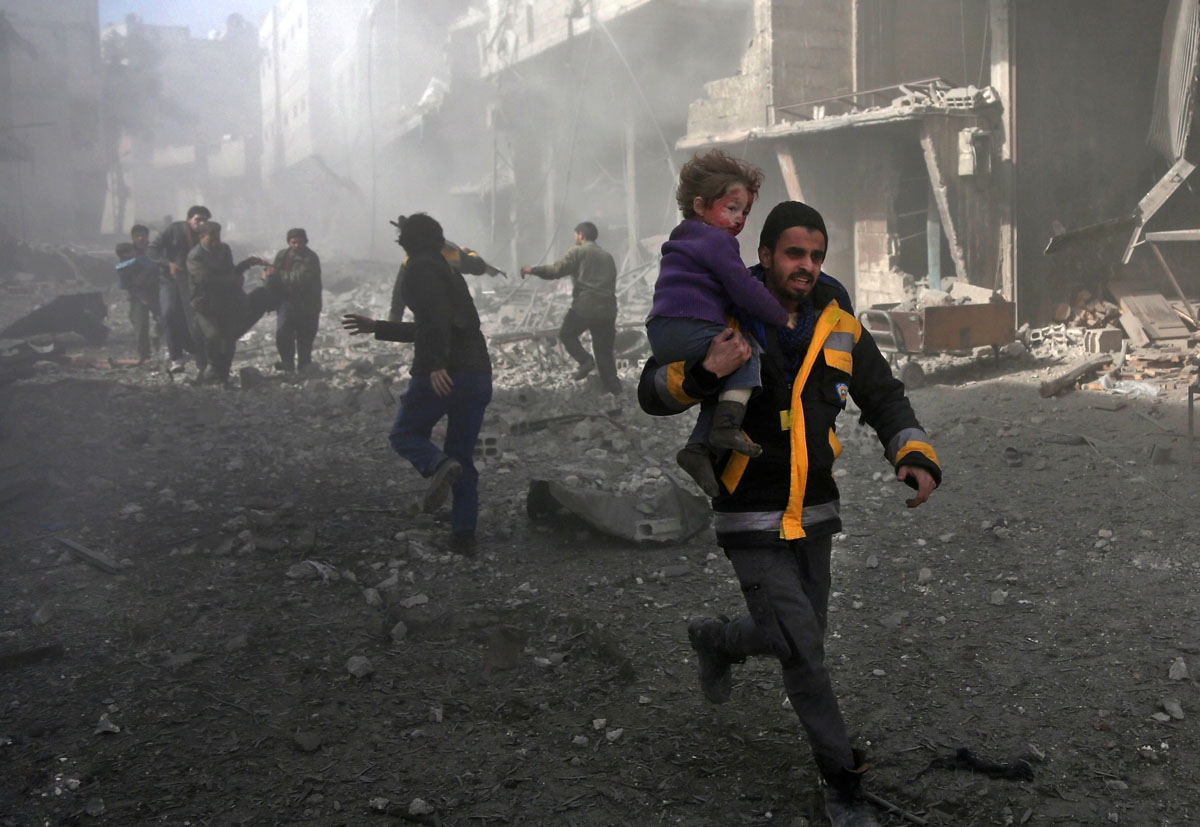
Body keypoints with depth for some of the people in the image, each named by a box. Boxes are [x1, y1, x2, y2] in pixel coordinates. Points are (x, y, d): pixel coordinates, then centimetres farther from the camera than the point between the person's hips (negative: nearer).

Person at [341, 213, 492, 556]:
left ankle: (439, 465, -20)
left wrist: (436, 364, -27)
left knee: (404, 434, 11)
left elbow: (435, 318, -19)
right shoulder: (449, 271, 25)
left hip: (442, 374, -7)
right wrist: (377, 327, 38)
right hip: (479, 374, 7)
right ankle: (464, 534, 9)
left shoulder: (418, 269, -1)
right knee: (463, 457, 13)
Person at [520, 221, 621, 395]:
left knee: (566, 334, 15)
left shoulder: (578, 252, 0)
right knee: (604, 351, 11)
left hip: (584, 307, -6)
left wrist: (533, 270, 3)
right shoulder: (607, 256, 21)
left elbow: (556, 270, -8)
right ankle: (614, 388, 7)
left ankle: (585, 360, -7)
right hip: (607, 309, 6)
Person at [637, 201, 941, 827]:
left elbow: (883, 395, 8)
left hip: (814, 511, 5)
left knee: (799, 640, 17)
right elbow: (651, 394, -11)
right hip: (752, 518, -5)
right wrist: (703, 372, -31)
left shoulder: (837, 323, 2)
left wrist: (915, 454, -11)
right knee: (803, 652, -7)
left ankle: (716, 641, 48)